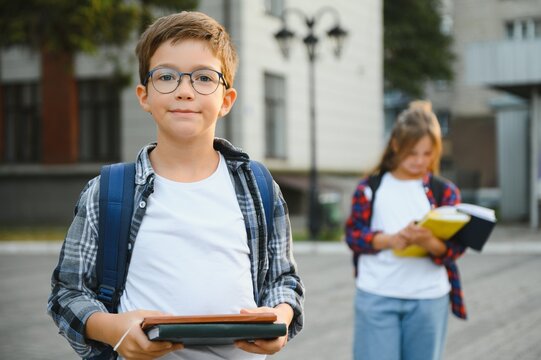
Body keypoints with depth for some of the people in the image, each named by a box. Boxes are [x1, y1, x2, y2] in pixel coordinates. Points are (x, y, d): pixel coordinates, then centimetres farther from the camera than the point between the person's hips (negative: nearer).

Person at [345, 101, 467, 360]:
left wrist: (429, 242, -23)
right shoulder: (370, 188, 3)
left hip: (428, 300, 2)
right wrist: (390, 240, -19)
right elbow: (353, 234, -1)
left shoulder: (445, 192, 5)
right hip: (377, 298, -1)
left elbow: (456, 248, -1)